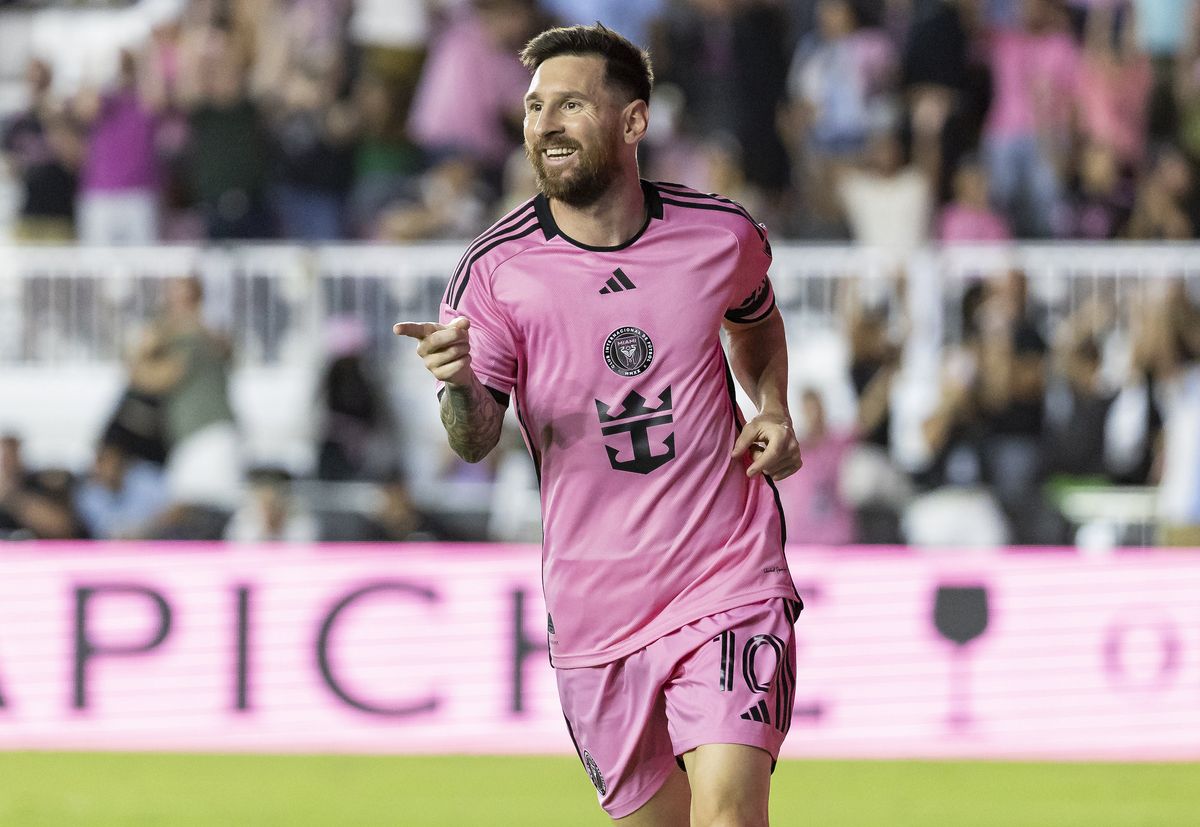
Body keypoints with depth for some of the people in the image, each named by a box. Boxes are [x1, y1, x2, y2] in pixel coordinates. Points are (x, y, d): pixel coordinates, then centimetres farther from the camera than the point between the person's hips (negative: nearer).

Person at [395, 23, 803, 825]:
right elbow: (475, 443, -12)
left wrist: (774, 410, 4)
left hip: (730, 581, -1)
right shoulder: (498, 269, -6)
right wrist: (462, 387, -35)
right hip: (596, 605, 1)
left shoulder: (723, 237, -1)